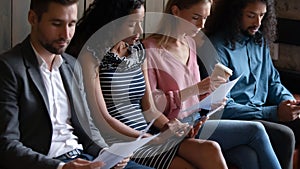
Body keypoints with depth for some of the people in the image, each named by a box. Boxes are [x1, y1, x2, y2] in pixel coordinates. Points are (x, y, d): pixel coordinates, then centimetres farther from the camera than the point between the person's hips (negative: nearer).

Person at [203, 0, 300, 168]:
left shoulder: (260, 40, 11)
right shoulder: (218, 47, -13)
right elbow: (223, 107, -17)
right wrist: (274, 113, -21)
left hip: (262, 111, 7)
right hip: (234, 117, -7)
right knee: (284, 135, -28)